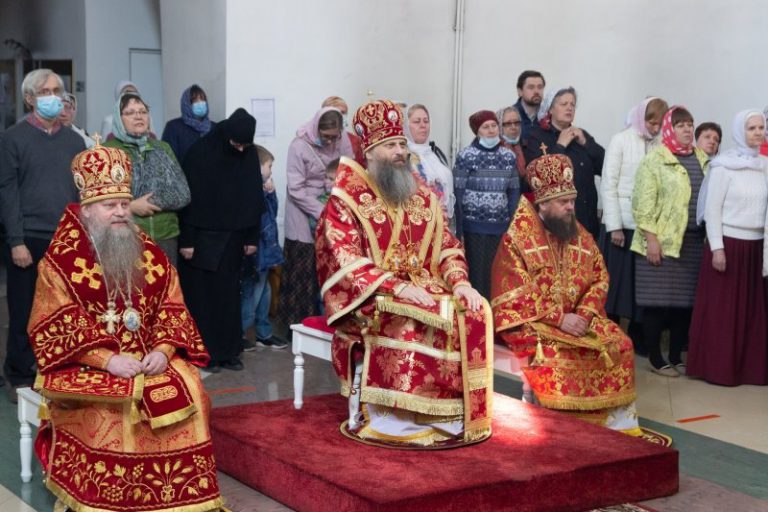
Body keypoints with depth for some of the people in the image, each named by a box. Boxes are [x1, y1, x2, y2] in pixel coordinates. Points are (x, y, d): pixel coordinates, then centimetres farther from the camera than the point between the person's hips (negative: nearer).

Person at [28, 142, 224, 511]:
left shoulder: (149, 254, 11)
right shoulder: (60, 260, -4)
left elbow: (172, 308, 9)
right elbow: (51, 328, -10)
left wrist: (163, 350, -11)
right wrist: (106, 359, -20)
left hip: (148, 358, 4)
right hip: (86, 364, -4)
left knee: (187, 390, -20)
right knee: (110, 404, -32)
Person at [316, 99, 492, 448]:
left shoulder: (422, 196, 15)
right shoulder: (345, 200, -3)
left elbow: (446, 247, 12)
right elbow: (346, 263, -12)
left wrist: (460, 282, -9)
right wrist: (396, 287, -24)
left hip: (424, 290, 5)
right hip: (370, 298, -5)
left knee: (474, 313, -21)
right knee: (408, 322, -36)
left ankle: (455, 416, -15)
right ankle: (392, 418, -25)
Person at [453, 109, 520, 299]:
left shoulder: (509, 157, 9)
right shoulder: (466, 156, -4)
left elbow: (514, 192, 11)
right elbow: (458, 194, -6)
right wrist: (459, 230, -9)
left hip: (501, 226, 4)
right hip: (475, 226, -4)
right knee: (478, 274, -2)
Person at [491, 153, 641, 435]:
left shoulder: (580, 236, 9)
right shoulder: (517, 239, -9)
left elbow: (599, 278, 8)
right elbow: (515, 296, -15)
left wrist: (585, 313, -11)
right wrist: (559, 318, -20)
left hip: (576, 317, 6)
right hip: (531, 322, -6)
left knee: (619, 345, -12)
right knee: (552, 356, -32)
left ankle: (616, 422, -2)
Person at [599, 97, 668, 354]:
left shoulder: (661, 146, 4)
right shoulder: (621, 140, -2)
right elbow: (608, 185, -4)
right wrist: (614, 226, -9)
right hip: (622, 225, -2)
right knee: (616, 283, 4)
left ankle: (637, 339, 19)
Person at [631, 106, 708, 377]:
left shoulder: (702, 160, 13)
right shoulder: (654, 160, -5)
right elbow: (643, 203, -9)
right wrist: (651, 239, -15)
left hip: (694, 242, 5)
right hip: (663, 242, -5)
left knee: (686, 301, 7)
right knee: (658, 301, -1)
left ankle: (676, 357, 18)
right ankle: (655, 359, 9)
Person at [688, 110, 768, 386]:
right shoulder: (724, 166, -5)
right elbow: (712, 209, -7)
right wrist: (717, 248, -13)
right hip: (728, 243, -5)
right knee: (722, 309, 0)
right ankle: (717, 368, 8)